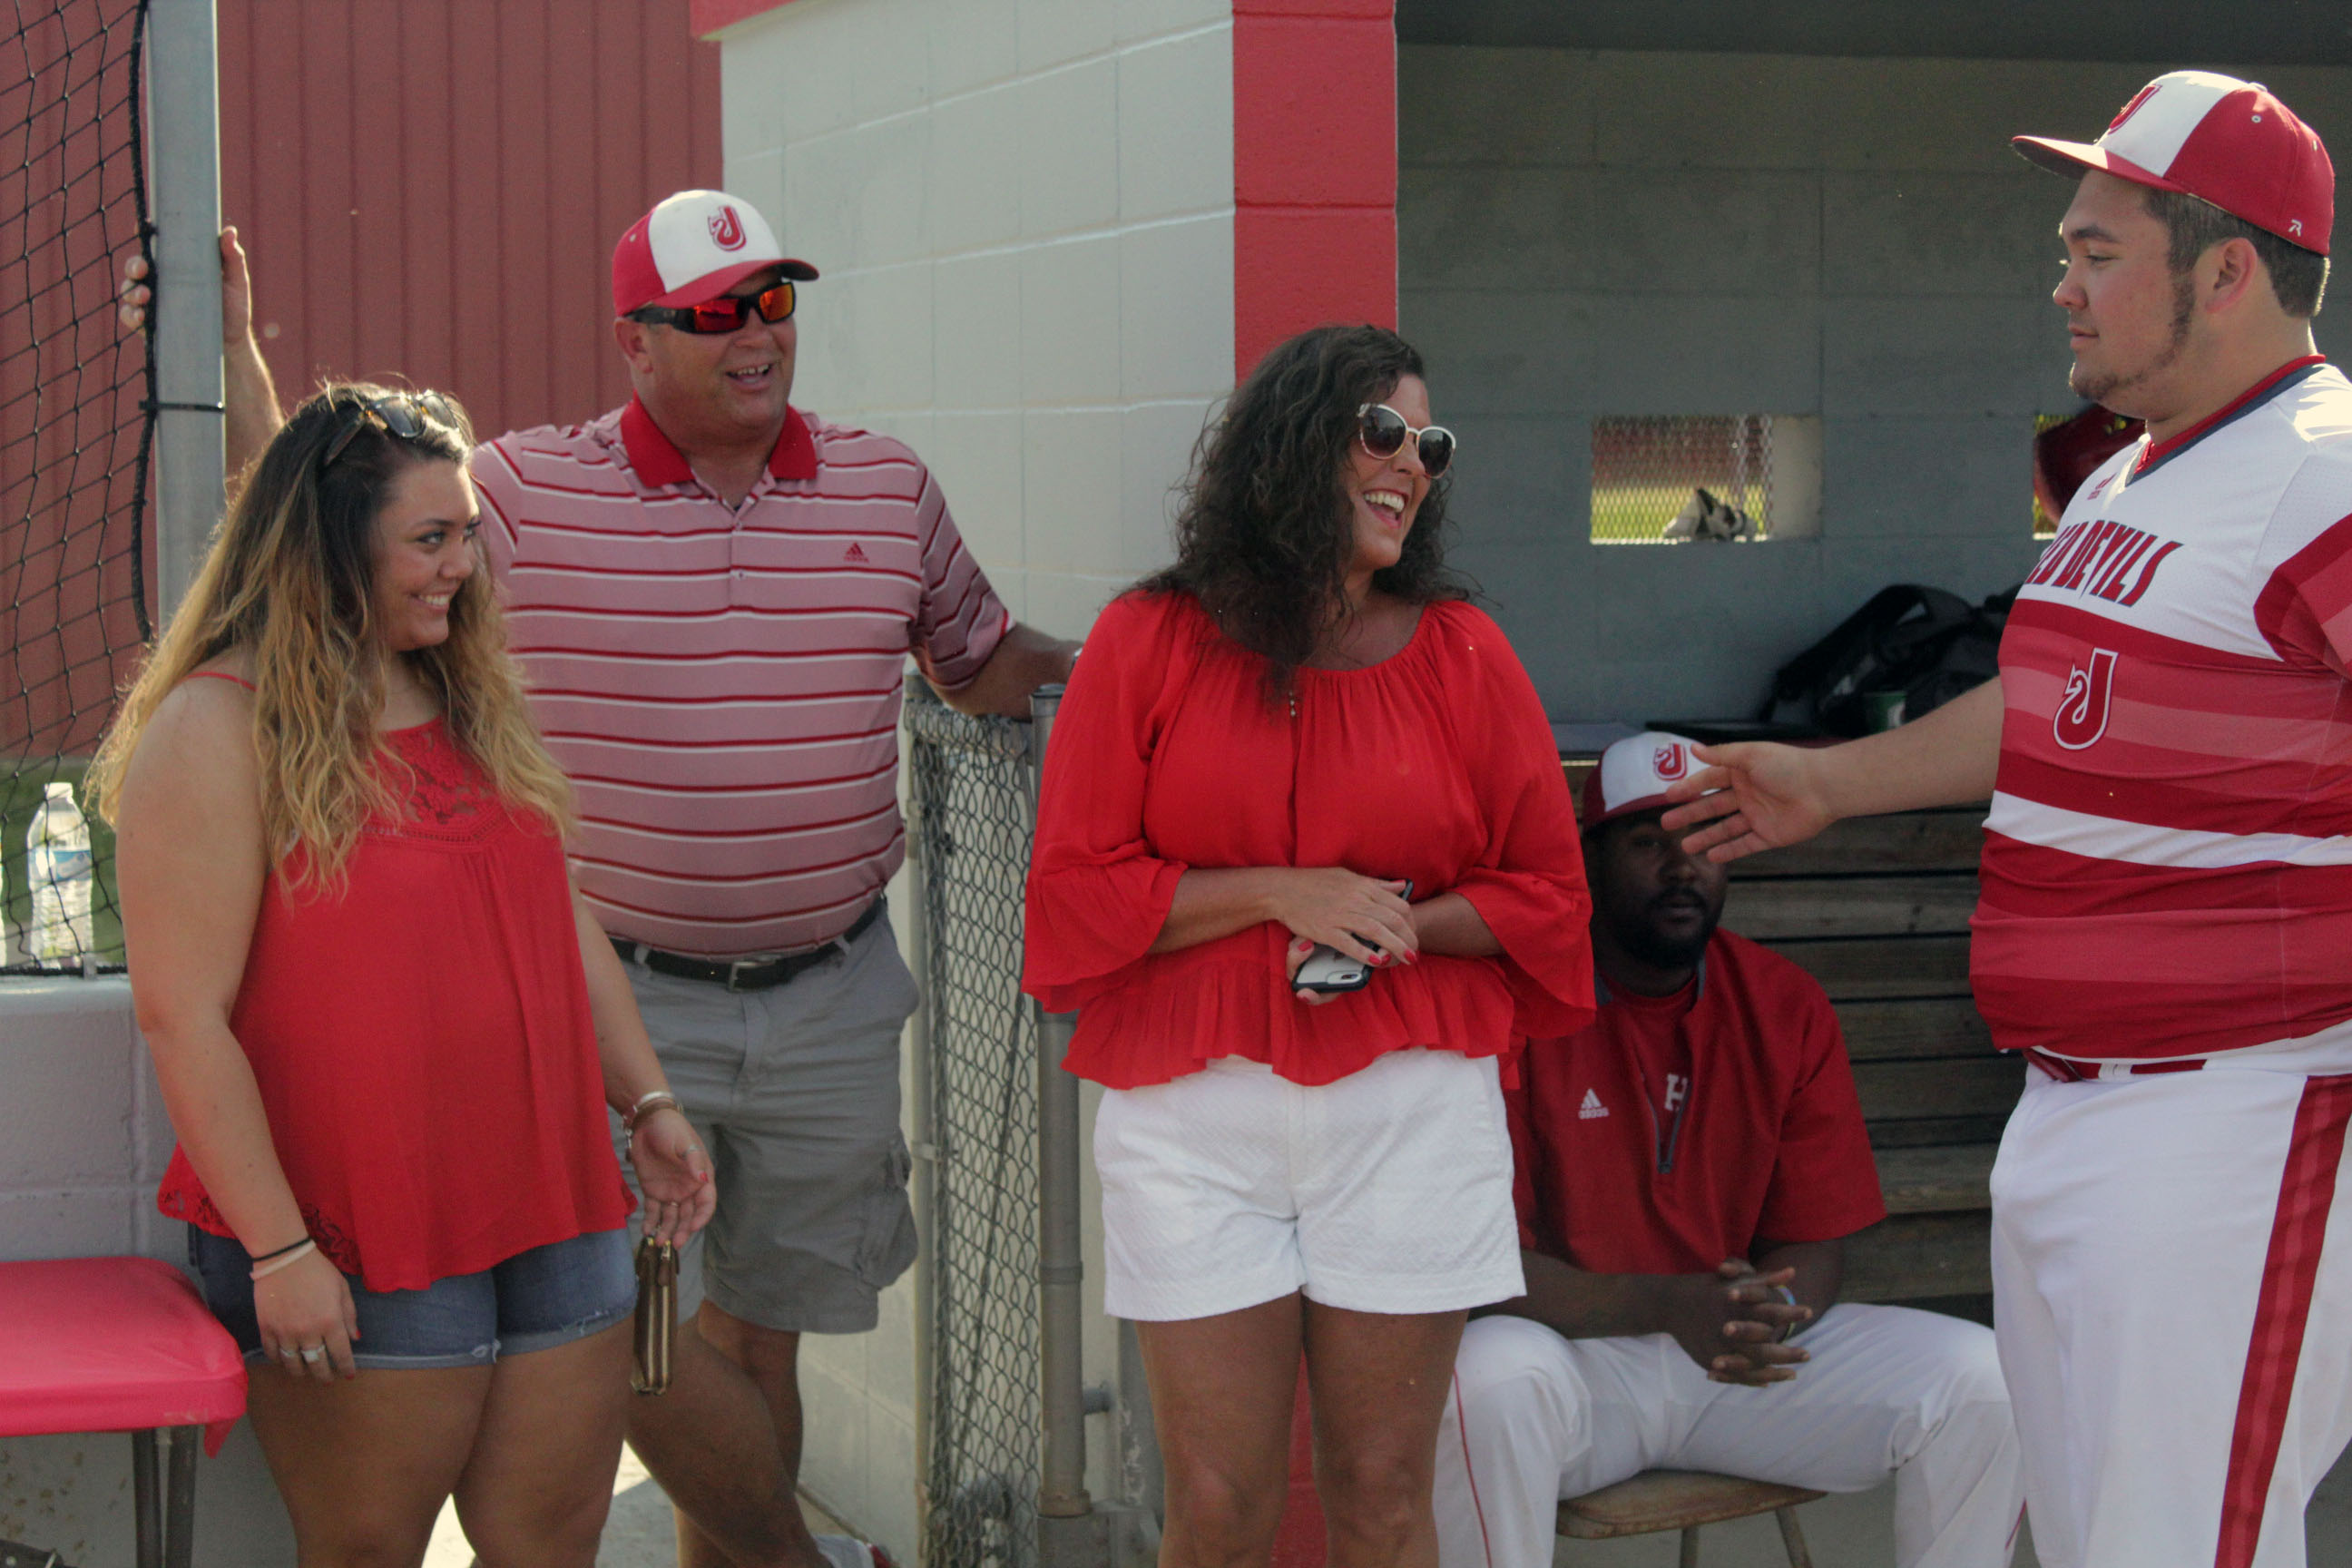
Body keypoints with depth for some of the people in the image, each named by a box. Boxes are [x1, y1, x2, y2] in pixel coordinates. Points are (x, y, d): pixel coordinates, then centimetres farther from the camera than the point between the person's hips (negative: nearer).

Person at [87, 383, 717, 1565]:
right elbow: (184, 1016, -16)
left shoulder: (471, 701, 13)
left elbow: (561, 919, 21)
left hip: (550, 1212, 7)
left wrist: (647, 1103, 12)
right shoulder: (219, 728, -12)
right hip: (355, 1254, -7)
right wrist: (276, 1248, -18)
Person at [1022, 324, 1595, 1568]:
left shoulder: (1459, 653, 6)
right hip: (1193, 1112, -1)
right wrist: (1282, 893, -11)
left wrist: (1391, 929, -10)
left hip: (1408, 1106, 1)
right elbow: (1075, 888, -1)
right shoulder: (1150, 640, 3)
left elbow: (1546, 894, 8)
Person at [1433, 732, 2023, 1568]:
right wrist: (1665, 1304, -29)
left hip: (1751, 1363, 4)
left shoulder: (1786, 1007, 4)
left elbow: (1816, 1247, 4)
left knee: (1982, 1381, -15)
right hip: (1574, 1351, -4)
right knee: (1488, 1383, -39)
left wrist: (1769, 1311, -22)